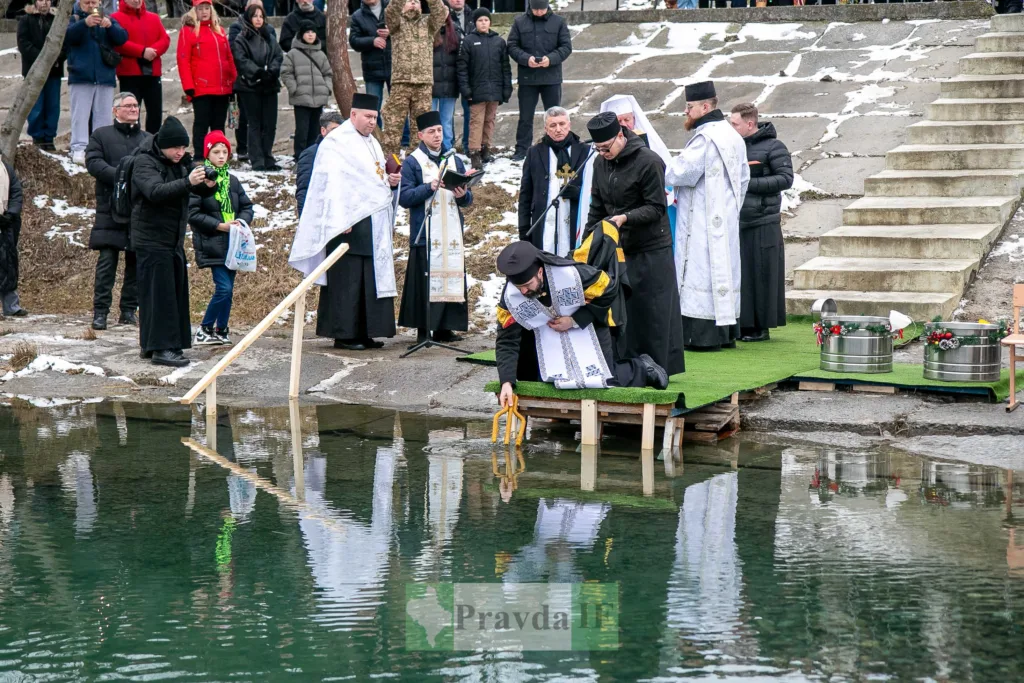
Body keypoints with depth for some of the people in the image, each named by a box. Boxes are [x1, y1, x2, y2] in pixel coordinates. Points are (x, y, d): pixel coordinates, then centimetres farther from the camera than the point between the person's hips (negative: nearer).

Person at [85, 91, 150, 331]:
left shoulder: (149, 139, 17)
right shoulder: (101, 135, 7)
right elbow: (93, 162, -6)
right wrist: (121, 175, -17)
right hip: (110, 209, -3)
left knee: (137, 261, 5)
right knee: (107, 261, -7)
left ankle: (129, 310, 12)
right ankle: (100, 312, -4)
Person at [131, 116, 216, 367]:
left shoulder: (181, 162, 11)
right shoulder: (145, 163, -13)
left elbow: (200, 192, 9)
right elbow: (155, 191, -30)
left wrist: (208, 185, -15)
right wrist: (187, 182, -41)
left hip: (174, 240, 8)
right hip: (151, 240, -8)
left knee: (176, 292, 10)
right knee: (159, 294, -10)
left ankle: (150, 345, 18)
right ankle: (161, 348, -9)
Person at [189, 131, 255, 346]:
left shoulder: (232, 181, 11)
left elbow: (247, 206, 17)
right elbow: (192, 214, -13)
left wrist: (241, 220, -5)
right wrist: (220, 225, -15)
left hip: (232, 243, 6)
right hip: (212, 244, -6)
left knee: (227, 289, 9)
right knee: (223, 288, -13)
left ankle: (221, 331, 20)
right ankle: (204, 330, 2)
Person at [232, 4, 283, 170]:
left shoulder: (269, 38, 16)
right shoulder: (241, 40, 1)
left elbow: (278, 56, 6)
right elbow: (242, 61, -11)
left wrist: (271, 70, -13)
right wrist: (258, 72, -23)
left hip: (269, 86, 5)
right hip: (250, 86, -4)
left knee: (270, 124, 4)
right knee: (255, 124, -2)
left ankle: (268, 159, 11)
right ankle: (257, 161, -1)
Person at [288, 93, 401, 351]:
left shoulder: (372, 143, 20)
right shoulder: (336, 142, -8)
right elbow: (332, 183, -16)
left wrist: (391, 181, 5)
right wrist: (341, 221, -23)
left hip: (374, 223, 9)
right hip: (350, 223, -9)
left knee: (373, 279, 7)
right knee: (347, 280, -6)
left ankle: (365, 333, 12)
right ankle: (344, 335, -2)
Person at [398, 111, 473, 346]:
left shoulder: (454, 160, 16)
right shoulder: (412, 163, 2)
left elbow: (469, 198, 16)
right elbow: (404, 197, -9)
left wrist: (462, 195, -7)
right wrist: (430, 187, -19)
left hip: (452, 234, 5)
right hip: (425, 235, -4)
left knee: (452, 278, 2)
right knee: (425, 281, -6)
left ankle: (444, 328, 10)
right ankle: (423, 329, 0)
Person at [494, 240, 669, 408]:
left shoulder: (571, 274, -36)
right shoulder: (510, 297, -28)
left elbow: (609, 290, -21)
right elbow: (507, 341, -24)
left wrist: (575, 321, -24)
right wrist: (507, 382, -36)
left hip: (588, 327, -3)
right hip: (548, 337, 4)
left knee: (604, 380, -12)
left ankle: (642, 368, 18)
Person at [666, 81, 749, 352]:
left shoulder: (704, 138, -18)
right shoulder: (733, 136, 14)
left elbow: (678, 173, -22)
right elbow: (743, 178, 20)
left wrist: (671, 169, -1)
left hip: (703, 221, -10)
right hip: (727, 219, 10)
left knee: (702, 272, -7)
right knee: (724, 269, 12)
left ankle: (705, 336, -8)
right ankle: (727, 332, 16)